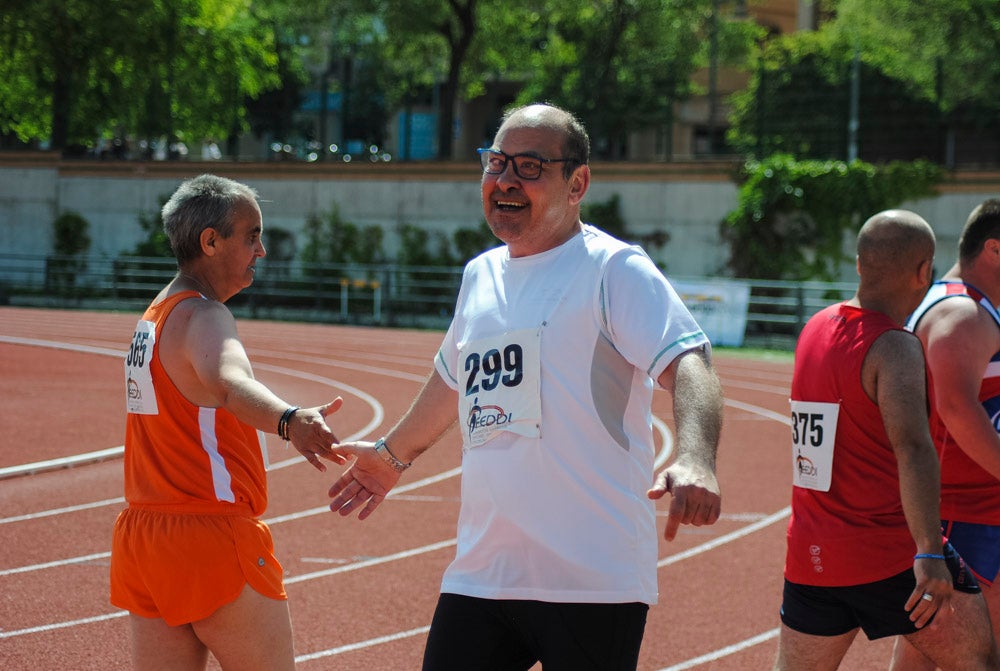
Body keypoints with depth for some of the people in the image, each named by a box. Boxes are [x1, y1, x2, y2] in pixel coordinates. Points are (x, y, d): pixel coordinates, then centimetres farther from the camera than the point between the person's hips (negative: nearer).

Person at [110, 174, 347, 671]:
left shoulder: (155, 315, 17)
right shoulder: (202, 315, -14)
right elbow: (230, 382, -37)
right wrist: (289, 421, -55)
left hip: (143, 536, 9)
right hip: (212, 536, -9)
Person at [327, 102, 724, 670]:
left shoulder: (613, 268, -5)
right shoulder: (481, 275, 16)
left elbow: (688, 363, -19)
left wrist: (695, 461, -37)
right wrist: (394, 454, 46)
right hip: (480, 575, 6)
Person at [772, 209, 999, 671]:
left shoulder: (816, 328, 9)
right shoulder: (895, 348, -15)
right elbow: (912, 446, -29)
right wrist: (930, 553, -38)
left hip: (810, 558, 7)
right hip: (891, 556, -7)